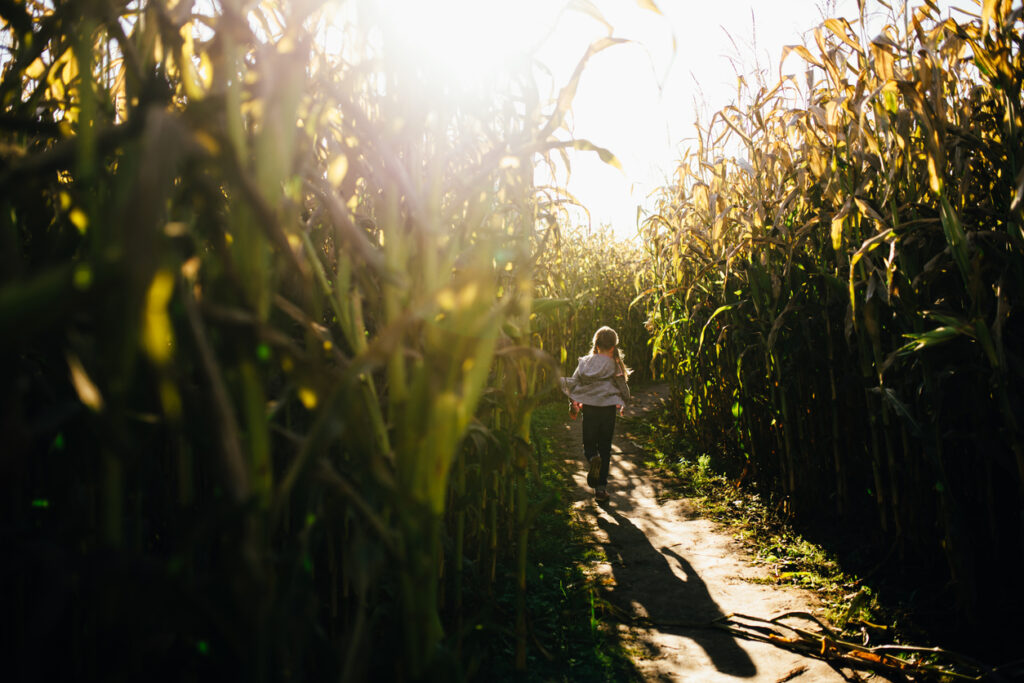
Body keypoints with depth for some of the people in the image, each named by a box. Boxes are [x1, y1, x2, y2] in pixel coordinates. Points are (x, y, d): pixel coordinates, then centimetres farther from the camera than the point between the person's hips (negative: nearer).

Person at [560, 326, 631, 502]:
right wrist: (622, 405, 19)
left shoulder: (585, 363, 1)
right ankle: (601, 487, 8)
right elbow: (623, 390, -1)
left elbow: (573, 385, 4)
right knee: (604, 448, 9)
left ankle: (592, 459, -20)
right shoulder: (615, 365, -7)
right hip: (608, 409, -1)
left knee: (589, 443, 15)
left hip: (589, 409, 1)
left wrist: (573, 407, 16)